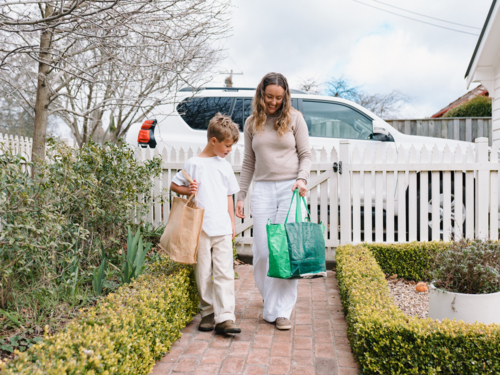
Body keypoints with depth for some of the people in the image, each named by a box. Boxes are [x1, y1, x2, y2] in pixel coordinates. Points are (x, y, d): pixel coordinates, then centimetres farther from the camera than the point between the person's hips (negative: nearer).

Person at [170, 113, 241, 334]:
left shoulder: (225, 166, 12)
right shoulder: (194, 164, -1)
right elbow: (174, 185, 6)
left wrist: (232, 223, 14)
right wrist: (188, 190, -13)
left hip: (222, 228, 3)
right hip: (200, 227, -3)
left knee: (224, 273, -3)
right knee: (203, 273, 6)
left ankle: (225, 317, -1)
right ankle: (208, 313, 21)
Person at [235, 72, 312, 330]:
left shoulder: (294, 118, 5)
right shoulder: (252, 123, 12)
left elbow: (305, 154, 6)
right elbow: (248, 162, 15)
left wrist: (302, 178, -13)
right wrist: (240, 196, 11)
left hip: (290, 189, -2)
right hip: (263, 190, 2)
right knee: (263, 251, 0)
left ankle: (281, 310, 4)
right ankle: (271, 301, 20)